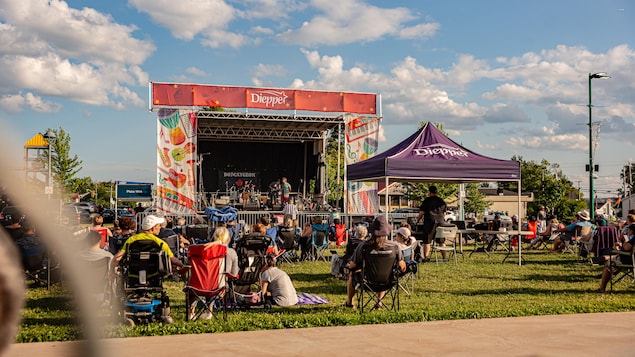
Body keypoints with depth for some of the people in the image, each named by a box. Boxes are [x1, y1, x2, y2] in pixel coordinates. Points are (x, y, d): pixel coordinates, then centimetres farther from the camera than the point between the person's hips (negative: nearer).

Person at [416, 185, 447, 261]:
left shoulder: (427, 200, -5)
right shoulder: (442, 201, 9)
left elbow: (422, 212, -6)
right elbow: (444, 213, 16)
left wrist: (418, 219, 9)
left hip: (430, 222, -5)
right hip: (441, 222, 5)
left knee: (427, 241, 1)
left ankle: (426, 257, -3)